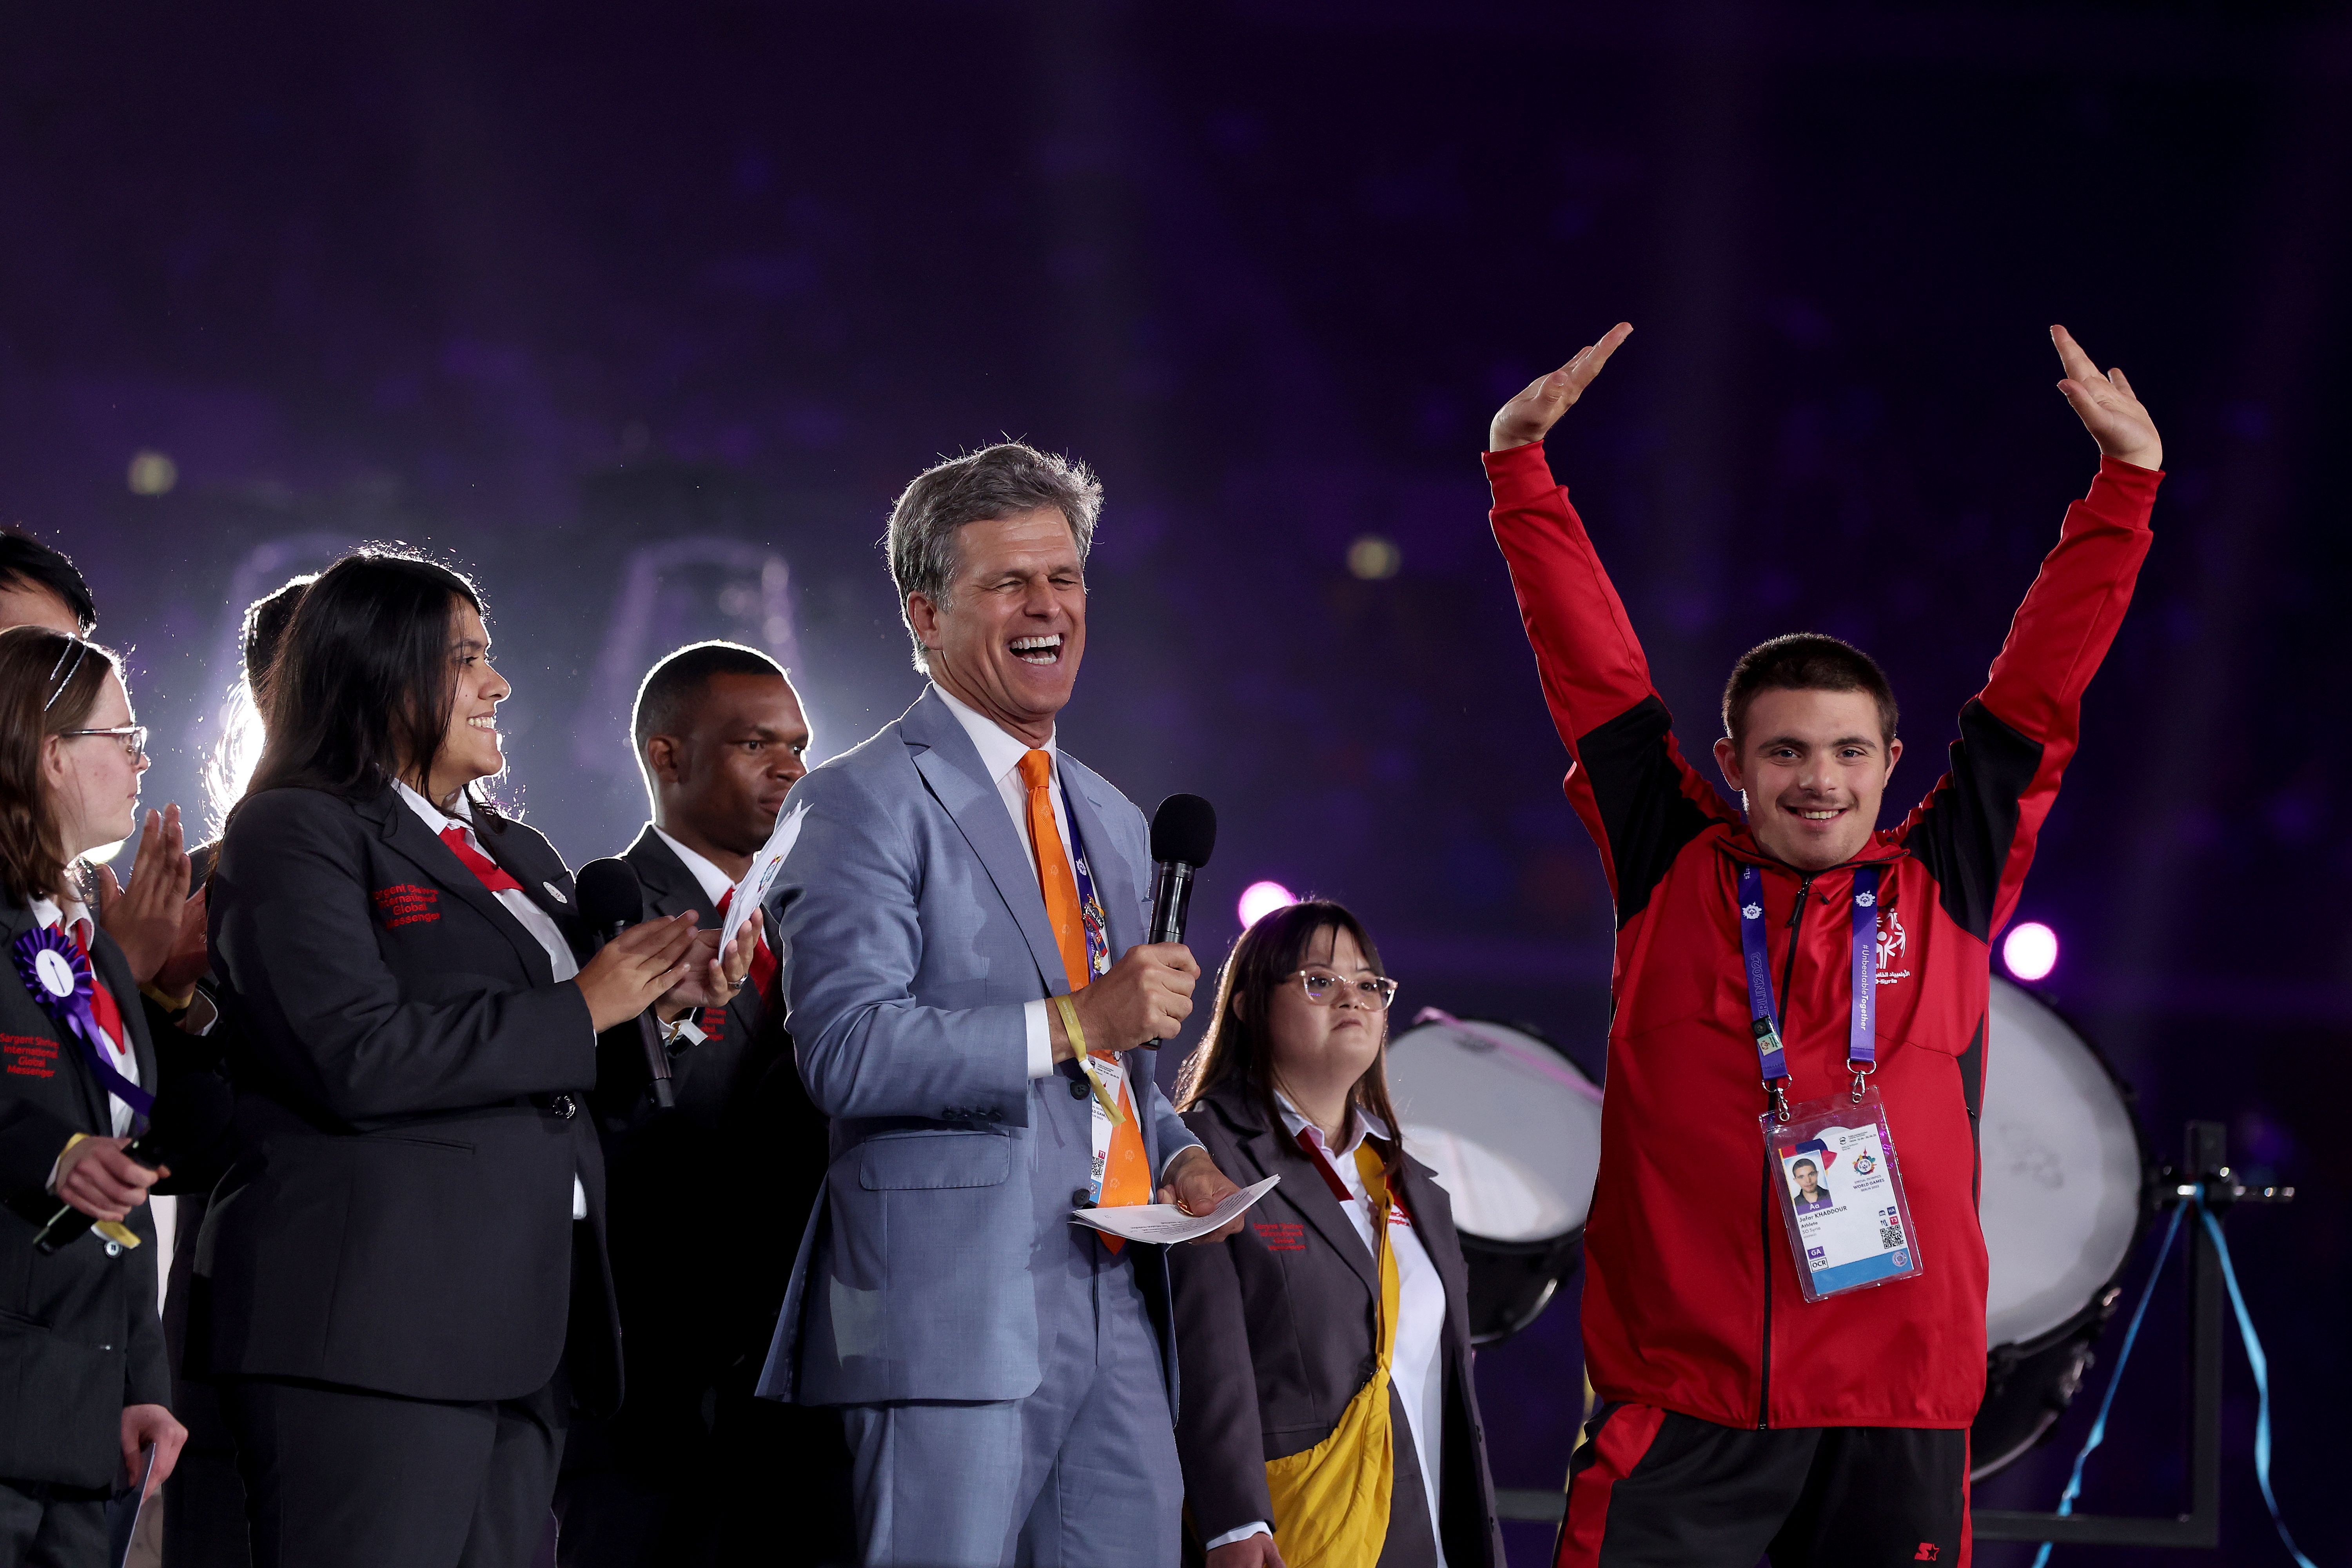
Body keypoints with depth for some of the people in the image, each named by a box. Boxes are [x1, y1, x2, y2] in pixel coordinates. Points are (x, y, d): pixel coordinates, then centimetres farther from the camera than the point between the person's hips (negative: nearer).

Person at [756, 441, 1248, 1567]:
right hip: (954, 1308, -7)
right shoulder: (866, 802, -3)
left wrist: (1177, 1156, 9)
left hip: (1117, 1308, 7)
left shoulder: (1112, 823, 23)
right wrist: (1072, 1022, -17)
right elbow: (846, 1052, -15)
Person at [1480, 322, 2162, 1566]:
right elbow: (1593, 670, 9)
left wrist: (2128, 478, 7)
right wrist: (1520, 465, 8)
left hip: (1895, 1425, 1)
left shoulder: (1948, 890, 10)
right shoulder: (1672, 878, 8)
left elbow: (2038, 686, 10)